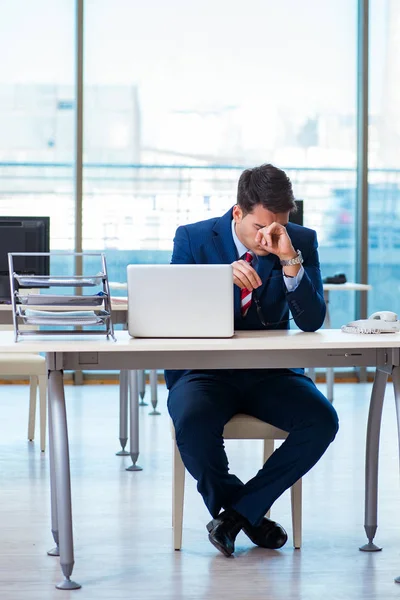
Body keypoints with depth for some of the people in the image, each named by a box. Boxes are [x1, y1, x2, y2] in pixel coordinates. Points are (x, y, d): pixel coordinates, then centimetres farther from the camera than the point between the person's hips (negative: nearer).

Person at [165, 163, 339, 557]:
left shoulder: (301, 242, -2)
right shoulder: (193, 238, -4)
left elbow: (311, 322, -10)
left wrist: (291, 260, -23)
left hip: (270, 374, 2)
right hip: (206, 370, -2)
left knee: (322, 421, -26)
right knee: (192, 424, -34)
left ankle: (237, 511, -9)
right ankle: (249, 515, -5)